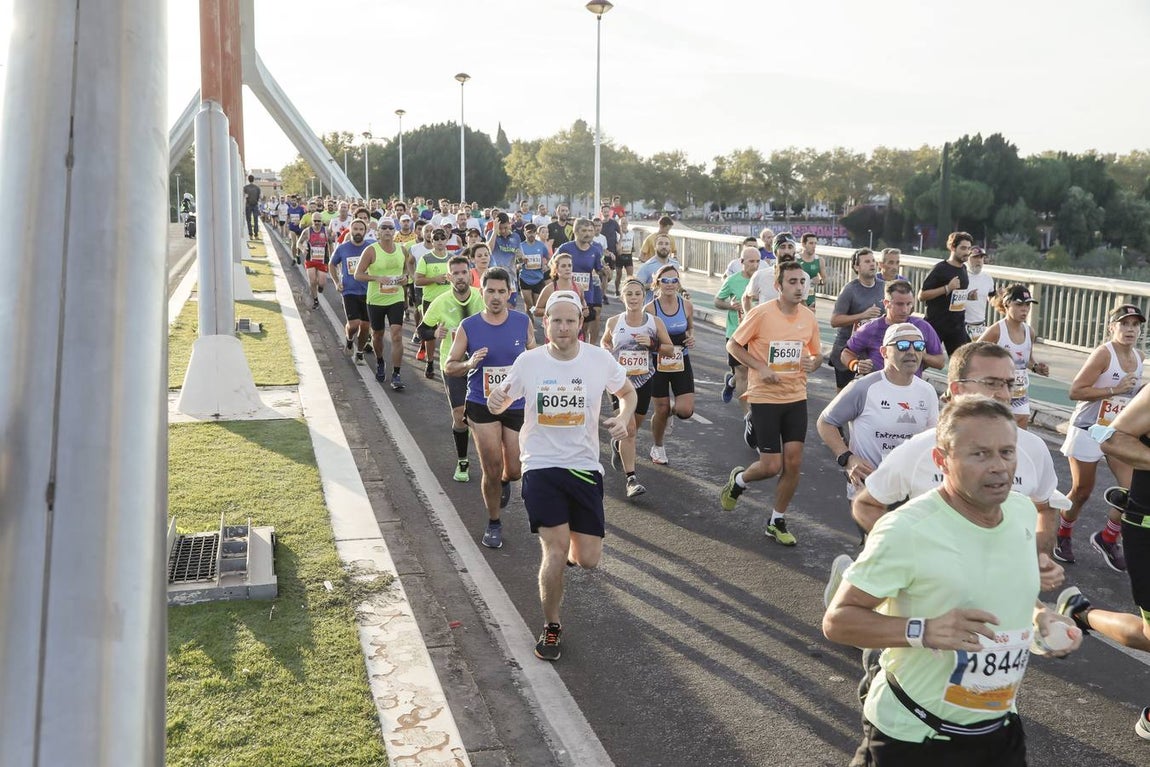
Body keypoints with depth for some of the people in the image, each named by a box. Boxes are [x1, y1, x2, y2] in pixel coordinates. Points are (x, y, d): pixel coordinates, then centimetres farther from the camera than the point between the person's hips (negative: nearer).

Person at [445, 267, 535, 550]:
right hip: (481, 406, -1)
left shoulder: (523, 323, -3)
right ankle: (493, 523, 20)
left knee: (515, 470, 5)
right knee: (492, 470, -2)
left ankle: (504, 482, 44)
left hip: (517, 406, 1)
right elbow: (449, 366, 0)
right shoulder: (468, 326, -6)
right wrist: (470, 363, -19)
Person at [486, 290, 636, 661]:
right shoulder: (528, 361, -6)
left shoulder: (600, 359, -5)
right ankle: (551, 627, 10)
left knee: (588, 559, 2)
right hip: (541, 465, -1)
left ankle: (573, 548, 42)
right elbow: (502, 403, 8)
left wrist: (624, 418, -8)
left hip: (585, 466, 2)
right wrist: (496, 400, -17)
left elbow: (628, 392, 13)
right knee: (556, 548, -13)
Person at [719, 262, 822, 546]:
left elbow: (817, 354, 16)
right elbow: (733, 345, -4)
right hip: (765, 398, -4)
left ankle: (777, 522, 20)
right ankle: (739, 479, 31)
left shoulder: (809, 317, 2)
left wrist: (813, 363, -8)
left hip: (796, 398, 5)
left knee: (793, 463, 2)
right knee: (772, 466, -5)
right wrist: (760, 368, -16)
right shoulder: (761, 314, -13)